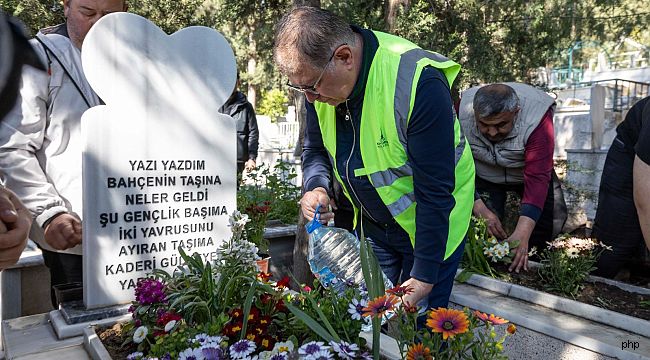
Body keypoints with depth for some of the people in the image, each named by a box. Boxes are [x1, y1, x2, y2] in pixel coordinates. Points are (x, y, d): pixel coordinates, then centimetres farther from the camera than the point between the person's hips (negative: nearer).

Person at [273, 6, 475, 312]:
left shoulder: (418, 83, -32)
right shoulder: (318, 76, -11)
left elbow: (435, 191, -27)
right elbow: (315, 149, 5)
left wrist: (424, 275, -22)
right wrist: (316, 188, -17)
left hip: (434, 223, -5)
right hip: (372, 224, 6)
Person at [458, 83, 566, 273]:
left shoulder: (536, 120, -37)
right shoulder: (462, 113, -32)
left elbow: (537, 178, -40)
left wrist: (522, 235, -48)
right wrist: (481, 210, -35)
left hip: (528, 171, 0)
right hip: (485, 176, 0)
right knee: (488, 231, -14)